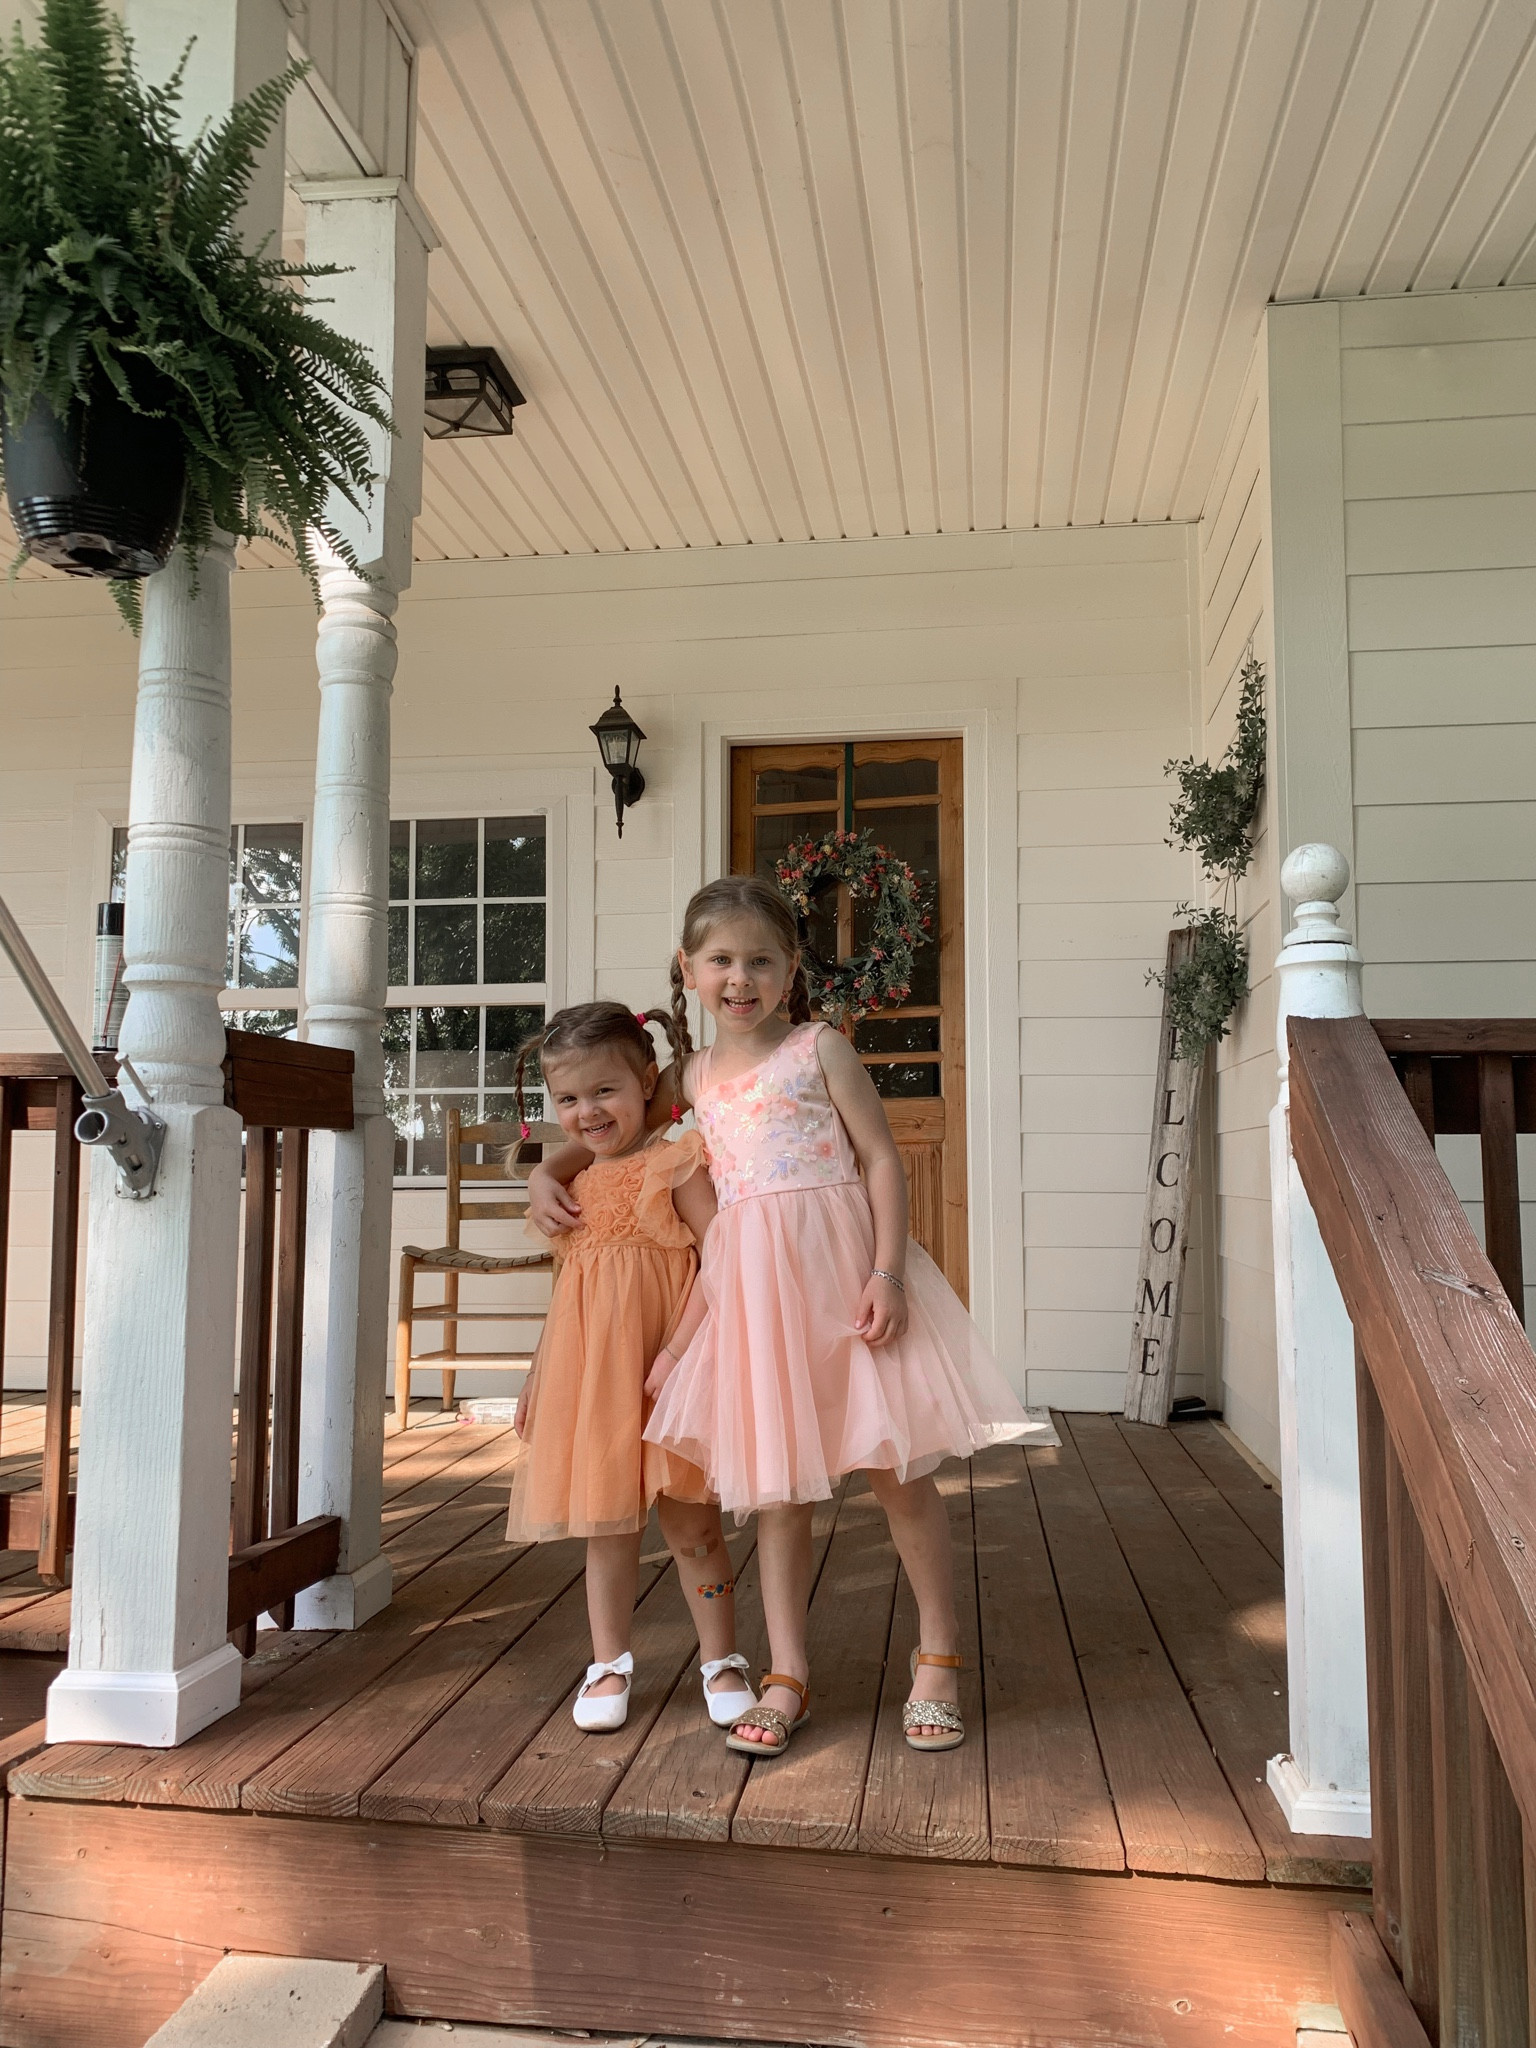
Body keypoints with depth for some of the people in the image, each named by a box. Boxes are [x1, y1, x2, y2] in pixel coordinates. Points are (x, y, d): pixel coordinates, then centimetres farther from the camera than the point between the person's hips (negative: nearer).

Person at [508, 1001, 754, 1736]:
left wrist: (684, 1348, -24)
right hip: (590, 1373, 5)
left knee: (689, 1522, 4)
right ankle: (609, 1662, 28)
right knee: (606, 1524, 13)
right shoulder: (575, 1181, 12)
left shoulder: (675, 1165, -8)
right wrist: (540, 1370, 21)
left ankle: (720, 1661, 21)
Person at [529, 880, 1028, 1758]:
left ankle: (940, 1660, 22)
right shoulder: (691, 1076, 12)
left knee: (896, 1466, 3)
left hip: (839, 1265, -3)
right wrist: (549, 1173, 10)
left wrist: (887, 1272, -14)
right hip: (749, 1282, 4)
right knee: (776, 1484, 9)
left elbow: (882, 1159, -4)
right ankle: (788, 1677, 22)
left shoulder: (820, 1047, -1)